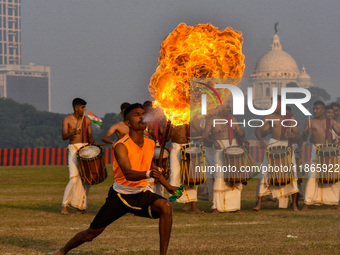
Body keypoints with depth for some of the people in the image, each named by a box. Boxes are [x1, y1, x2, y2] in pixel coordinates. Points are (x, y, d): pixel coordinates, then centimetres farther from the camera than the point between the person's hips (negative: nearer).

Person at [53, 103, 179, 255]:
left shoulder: (150, 144, -1)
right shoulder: (121, 146, -20)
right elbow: (128, 174, -36)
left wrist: (167, 185, 22)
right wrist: (148, 174, -54)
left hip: (142, 192, 4)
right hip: (120, 194, -4)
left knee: (166, 207, -27)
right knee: (93, 232, 4)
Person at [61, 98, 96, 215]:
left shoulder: (87, 120, 13)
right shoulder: (67, 120, 0)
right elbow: (64, 136, -11)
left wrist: (93, 142, -3)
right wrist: (73, 133, -31)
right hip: (74, 149, -5)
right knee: (74, 178, -16)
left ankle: (80, 206, 8)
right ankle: (64, 205, -7)